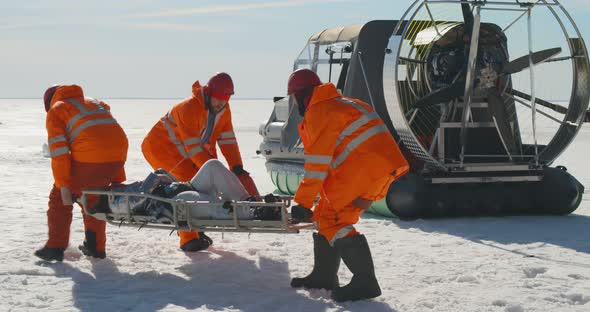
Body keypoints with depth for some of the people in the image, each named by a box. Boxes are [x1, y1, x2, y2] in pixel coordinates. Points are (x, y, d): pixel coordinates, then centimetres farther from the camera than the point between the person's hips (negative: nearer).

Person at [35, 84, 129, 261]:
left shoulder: (55, 111, 14)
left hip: (89, 158, -6)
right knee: (93, 198, 27)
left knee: (59, 197, 13)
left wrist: (64, 186, -1)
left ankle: (56, 247, 11)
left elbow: (58, 151, 1)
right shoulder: (94, 103, 33)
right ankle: (95, 247, 28)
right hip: (119, 156, 6)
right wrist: (118, 181, 31)